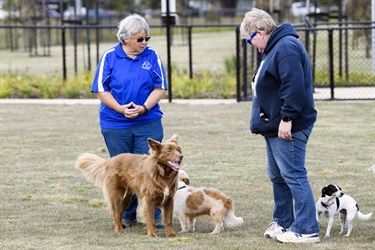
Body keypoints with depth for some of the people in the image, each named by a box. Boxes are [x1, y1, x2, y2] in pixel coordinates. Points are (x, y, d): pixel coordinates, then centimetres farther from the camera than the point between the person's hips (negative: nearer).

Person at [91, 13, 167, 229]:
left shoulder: (152, 56, 2)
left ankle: (156, 216, 4)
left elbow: (160, 87, 1)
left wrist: (144, 108, -16)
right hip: (116, 125, 0)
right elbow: (101, 90, -3)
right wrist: (121, 109, -17)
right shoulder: (110, 57, -1)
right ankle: (127, 217, 17)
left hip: (148, 123, 0)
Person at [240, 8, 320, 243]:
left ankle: (307, 229, -7)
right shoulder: (274, 48, 18)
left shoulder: (286, 48, -17)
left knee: (293, 175, -9)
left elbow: (294, 86, -26)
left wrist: (287, 119, -26)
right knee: (278, 177, 18)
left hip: (289, 129, -11)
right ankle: (283, 223, 28)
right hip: (274, 127, 11)